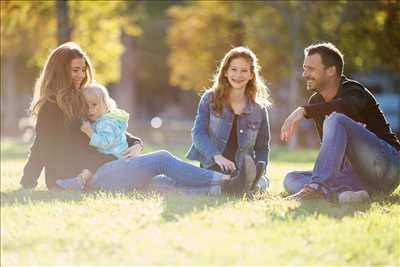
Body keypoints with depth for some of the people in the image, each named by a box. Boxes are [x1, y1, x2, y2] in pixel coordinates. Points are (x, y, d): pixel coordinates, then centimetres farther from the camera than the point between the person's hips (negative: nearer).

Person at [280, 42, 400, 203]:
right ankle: (346, 191, -33)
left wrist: (303, 111, -44)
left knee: (336, 120, -28)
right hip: (357, 176, 8)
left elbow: (349, 106, -37)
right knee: (291, 180, -8)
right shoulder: (316, 102, 13)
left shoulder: (353, 90, -9)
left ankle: (317, 187, -41)